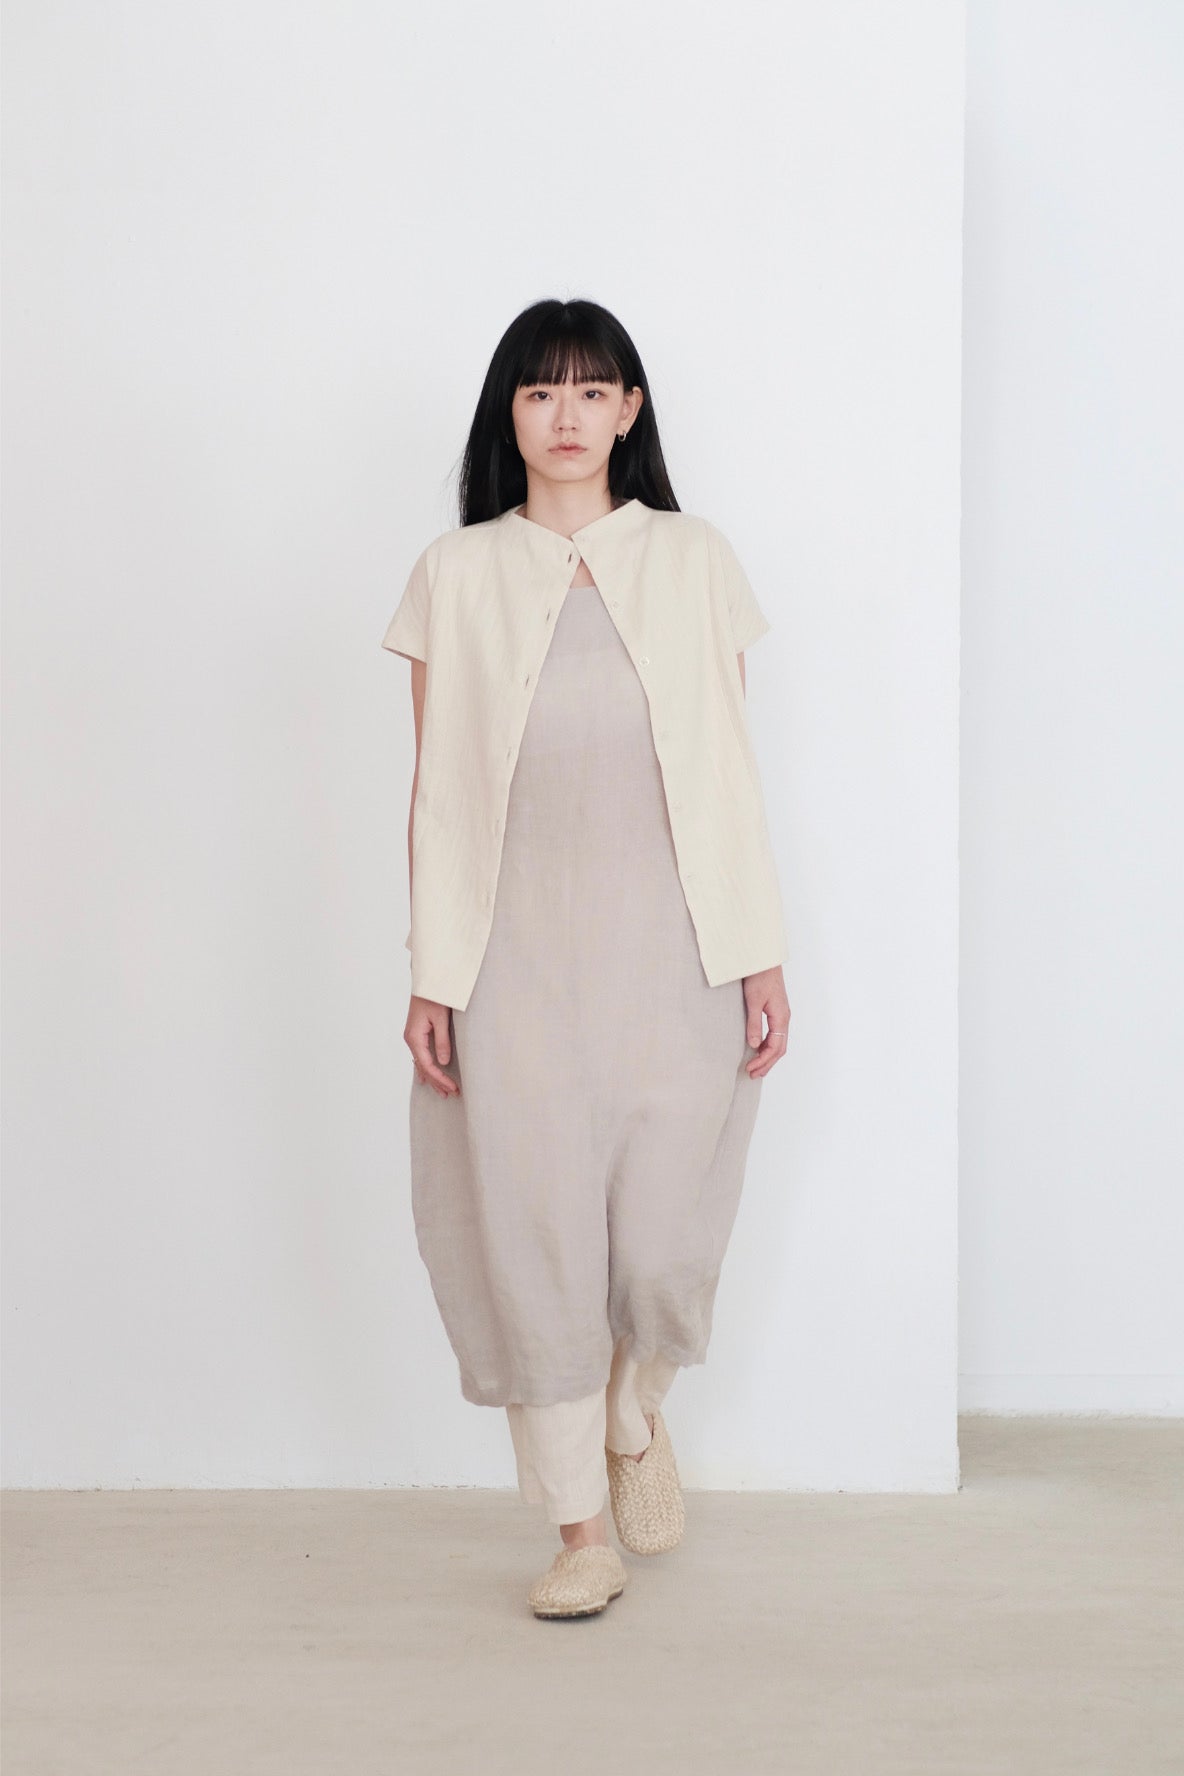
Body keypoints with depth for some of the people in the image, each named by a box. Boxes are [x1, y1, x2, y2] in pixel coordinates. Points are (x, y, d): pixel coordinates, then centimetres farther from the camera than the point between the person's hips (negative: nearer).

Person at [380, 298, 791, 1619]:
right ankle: (580, 1529, 17)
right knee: (533, 1228, 1)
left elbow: (729, 769, 7)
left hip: (670, 948, 0)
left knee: (665, 1242, -2)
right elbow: (436, 787, 5)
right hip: (517, 951, 0)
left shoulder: (693, 563, 7)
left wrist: (763, 953, 2)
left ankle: (636, 1420, 33)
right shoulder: (456, 576, 5)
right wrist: (430, 977, 0)